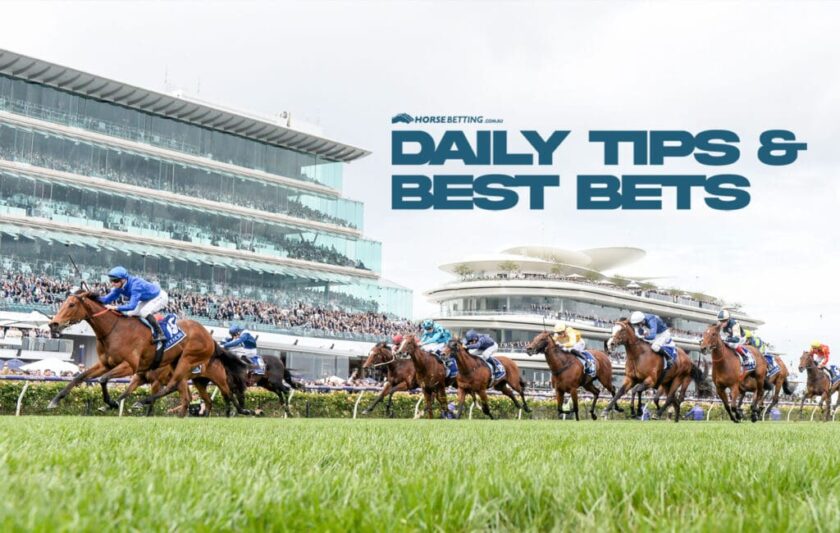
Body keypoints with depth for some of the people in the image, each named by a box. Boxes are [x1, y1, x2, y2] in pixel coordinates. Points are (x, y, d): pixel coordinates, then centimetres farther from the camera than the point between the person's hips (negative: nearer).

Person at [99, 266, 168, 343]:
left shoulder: (135, 285, -38)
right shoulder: (120, 287, -13)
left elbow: (132, 306, -44)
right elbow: (108, 298, -12)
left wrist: (116, 307, -49)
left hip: (160, 297, -9)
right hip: (147, 300, 9)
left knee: (144, 312, -29)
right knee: (131, 314, 3)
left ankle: (159, 334, -20)